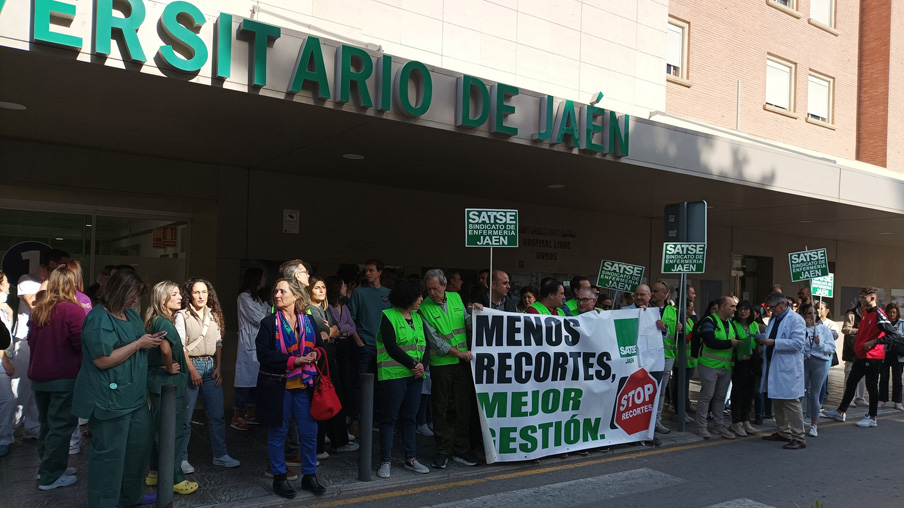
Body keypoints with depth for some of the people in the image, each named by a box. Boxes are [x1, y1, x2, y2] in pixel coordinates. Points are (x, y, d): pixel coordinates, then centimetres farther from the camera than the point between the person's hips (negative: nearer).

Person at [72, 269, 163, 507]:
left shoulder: (130, 313, 11)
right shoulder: (99, 319, -17)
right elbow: (103, 360, -23)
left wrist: (151, 340, 6)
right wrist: (139, 344, -18)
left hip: (134, 396, 10)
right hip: (110, 399, -9)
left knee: (139, 446, 17)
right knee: (109, 453, 0)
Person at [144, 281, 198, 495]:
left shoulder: (155, 321, 10)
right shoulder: (164, 322, -19)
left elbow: (155, 348, 21)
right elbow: (166, 349, -36)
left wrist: (163, 367, 13)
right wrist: (170, 368, -19)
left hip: (158, 381, 10)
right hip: (168, 383, -10)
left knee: (160, 430, 19)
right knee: (174, 433, -1)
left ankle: (155, 472, 30)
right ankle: (175, 479, 7)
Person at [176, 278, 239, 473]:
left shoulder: (214, 315, 10)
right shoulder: (183, 316, -5)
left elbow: (219, 343, 11)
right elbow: (180, 346, -9)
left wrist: (218, 368, 2)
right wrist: (192, 370, -13)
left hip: (211, 366, 5)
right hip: (190, 365, -5)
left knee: (217, 415, 8)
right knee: (185, 417, 1)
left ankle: (220, 455, 18)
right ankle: (182, 458, 14)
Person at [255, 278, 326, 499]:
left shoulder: (309, 321, 5)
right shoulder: (269, 323, -6)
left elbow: (320, 346, 15)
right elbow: (263, 354, -14)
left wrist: (315, 354, -8)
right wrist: (292, 361, -21)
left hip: (304, 386, 3)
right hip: (277, 387, -3)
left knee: (310, 432, 7)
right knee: (278, 433, 9)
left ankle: (309, 475, 24)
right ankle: (279, 478, 24)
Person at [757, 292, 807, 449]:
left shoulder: (795, 319, -10)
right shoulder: (773, 319, 16)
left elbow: (799, 342, -21)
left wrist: (774, 342, -23)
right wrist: (763, 340, 3)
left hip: (788, 369, -9)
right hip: (773, 367, 9)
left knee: (791, 403, -6)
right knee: (777, 402, 15)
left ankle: (799, 439, 0)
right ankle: (783, 432, 27)